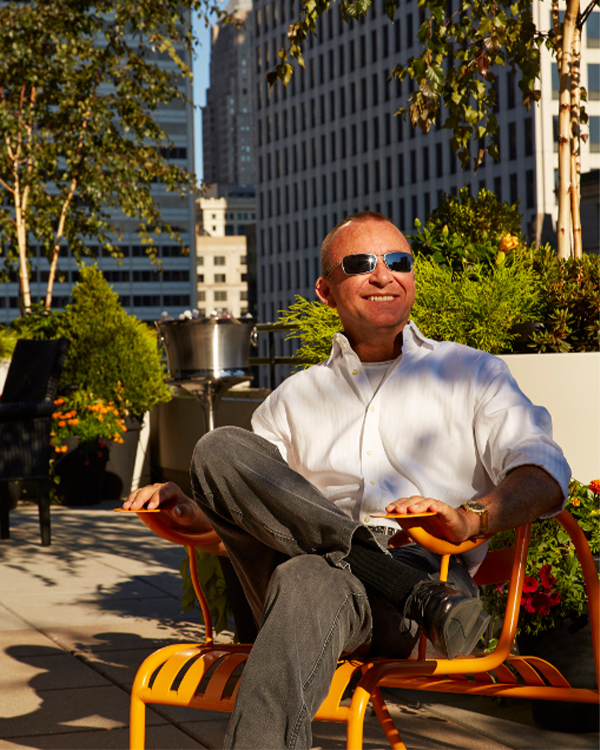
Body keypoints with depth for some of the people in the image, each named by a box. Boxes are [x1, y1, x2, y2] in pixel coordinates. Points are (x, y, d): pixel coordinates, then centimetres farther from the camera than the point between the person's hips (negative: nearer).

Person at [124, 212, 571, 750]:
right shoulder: (295, 398, 30)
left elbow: (545, 473, 4)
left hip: (426, 568, -4)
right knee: (221, 450, -23)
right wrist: (187, 511, 0)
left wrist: (470, 518, -18)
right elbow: (246, 495, 26)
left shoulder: (471, 373, 20)